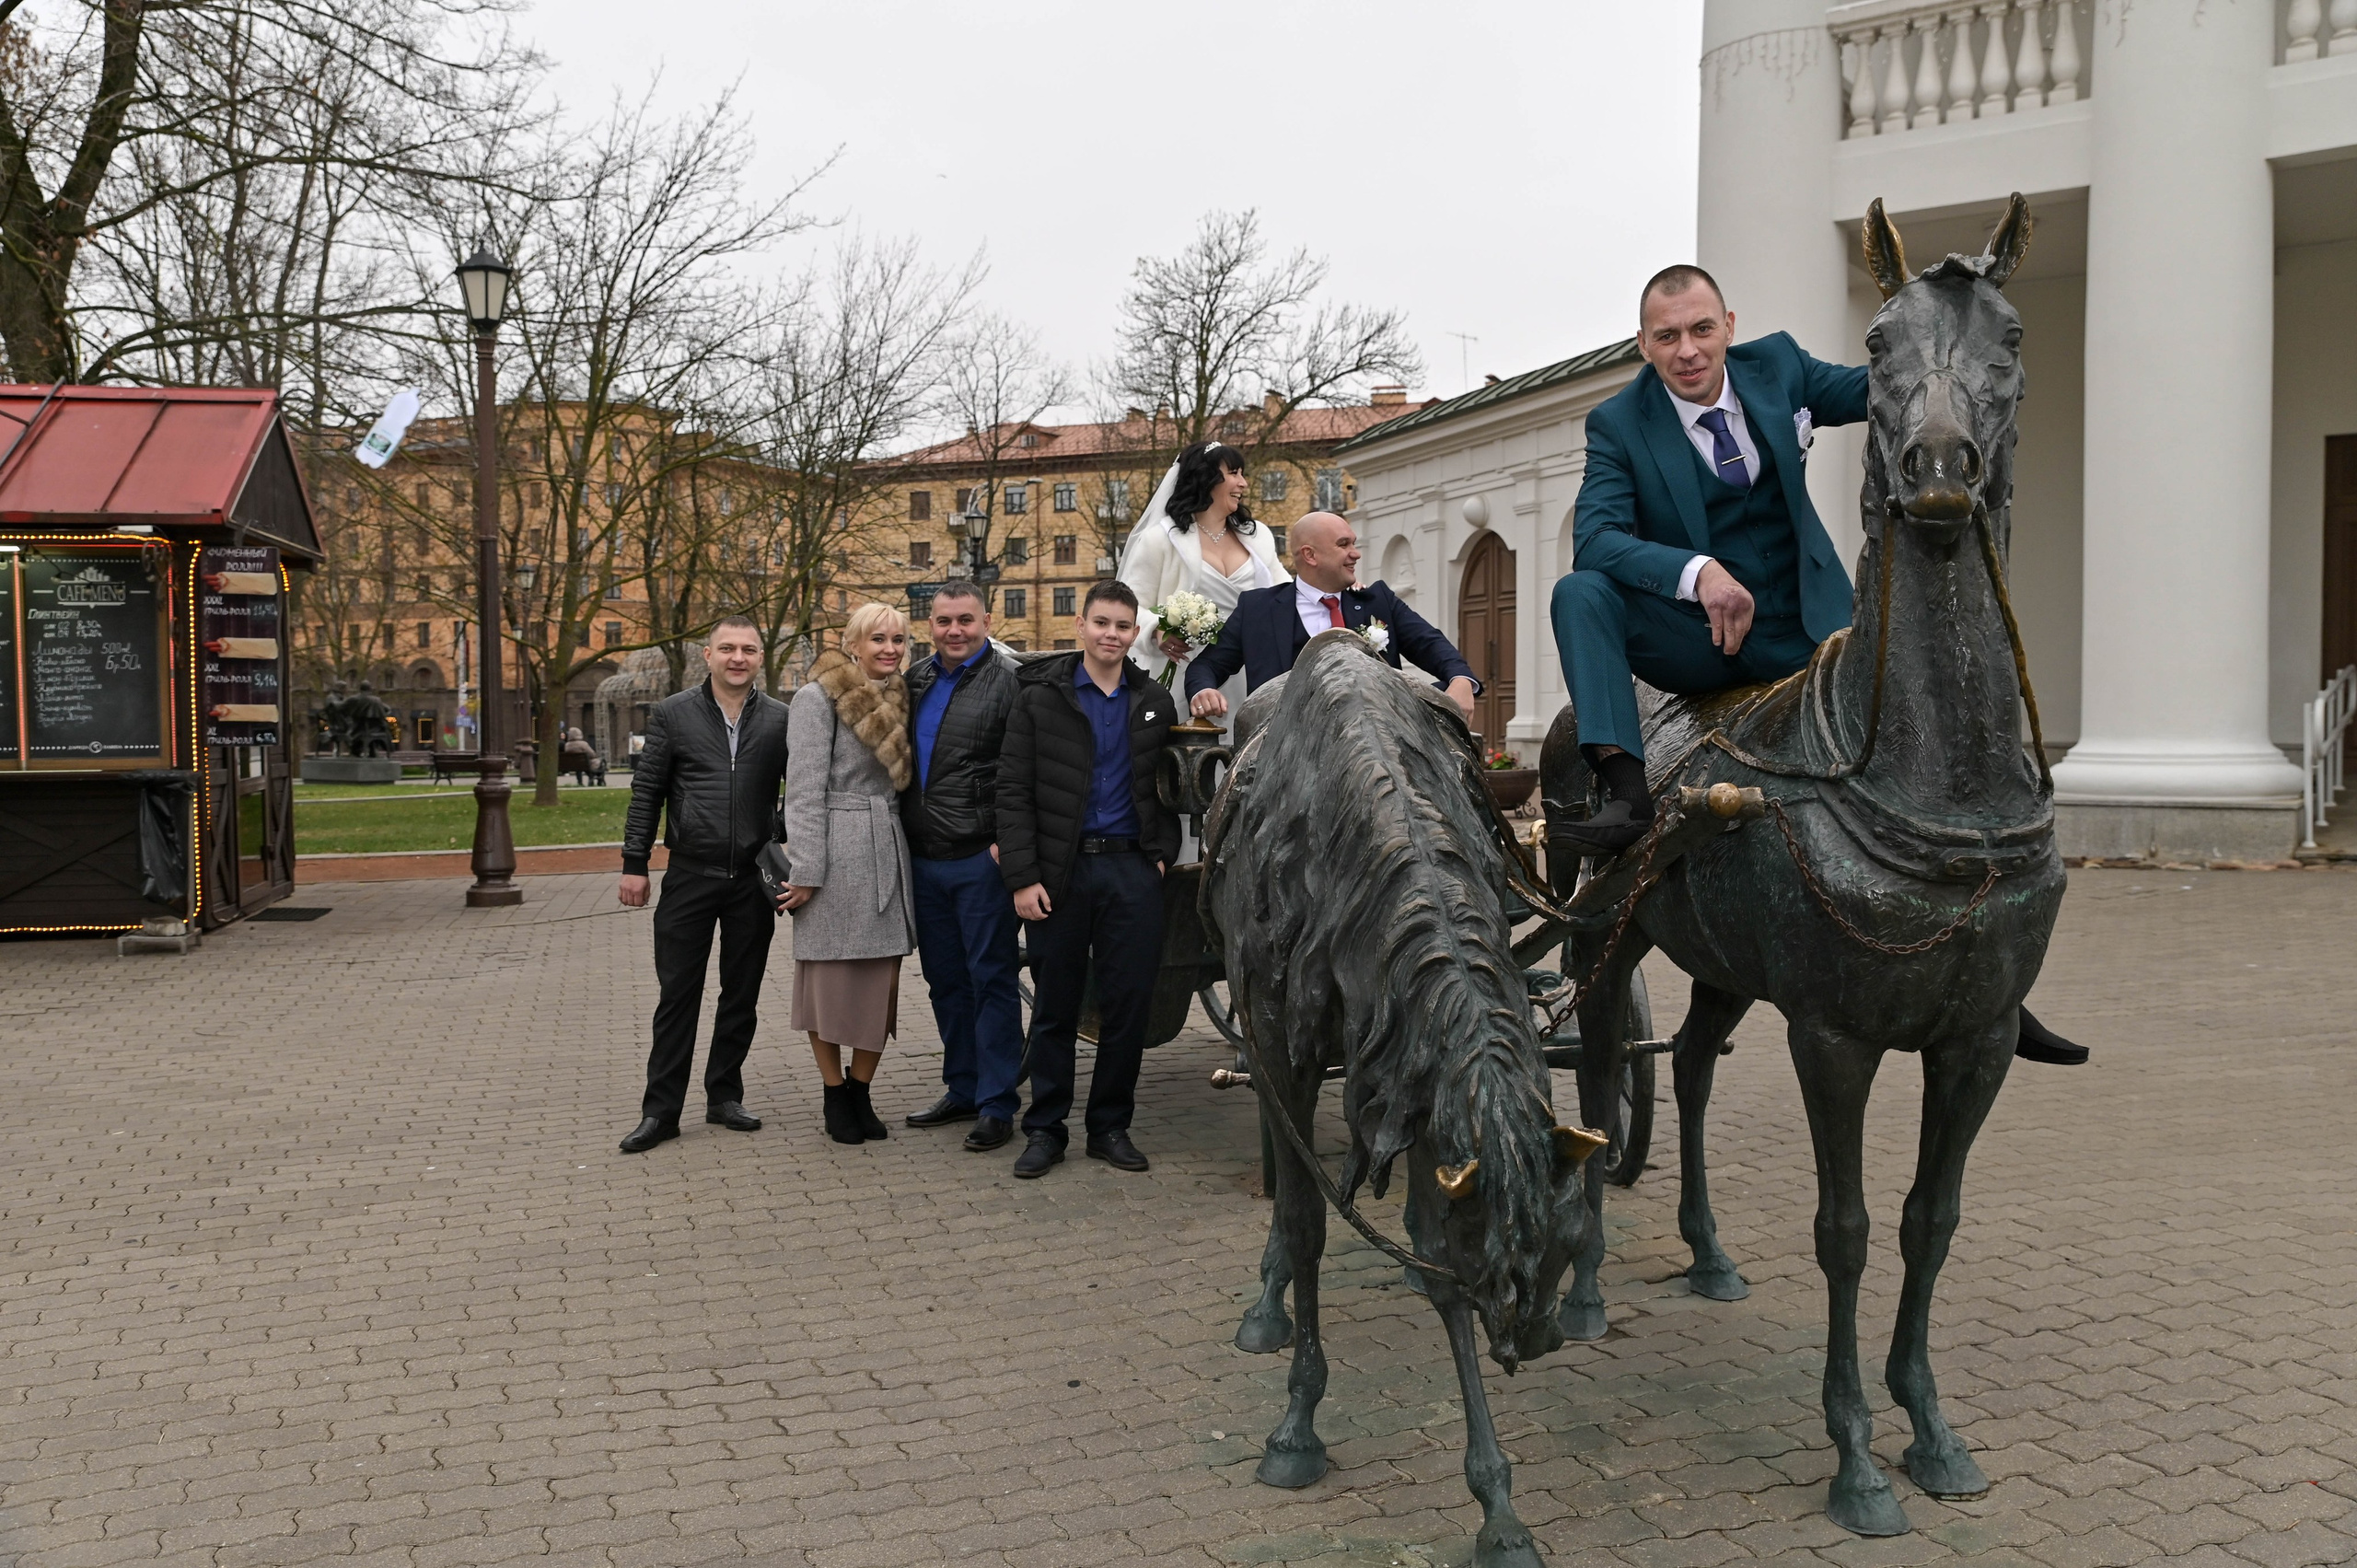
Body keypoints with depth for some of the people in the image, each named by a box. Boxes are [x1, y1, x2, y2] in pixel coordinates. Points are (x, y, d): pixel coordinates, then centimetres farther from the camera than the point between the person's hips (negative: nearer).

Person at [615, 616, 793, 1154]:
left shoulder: (781, 720, 3)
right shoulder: (673, 715, 2)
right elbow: (646, 792, 4)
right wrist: (634, 864, 0)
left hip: (754, 881, 1)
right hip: (690, 877, -1)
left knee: (742, 995, 10)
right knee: (677, 995, 2)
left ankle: (724, 1096, 24)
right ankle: (661, 1110, 10)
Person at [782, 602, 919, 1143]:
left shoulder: (898, 699, 14)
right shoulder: (818, 698, -6)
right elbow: (804, 789, -10)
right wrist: (805, 870, -15)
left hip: (889, 852, 6)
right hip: (838, 854, -6)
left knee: (882, 980, 5)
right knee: (831, 978, 2)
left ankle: (860, 1091, 17)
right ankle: (835, 1094, 16)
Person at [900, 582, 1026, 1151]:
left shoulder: (1009, 681, -8)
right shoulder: (916, 680, 12)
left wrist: (1008, 842, -19)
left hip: (981, 859, -7)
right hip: (923, 859, 7)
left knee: (991, 978, -1)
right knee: (945, 980, 14)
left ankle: (996, 1104, 5)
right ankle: (962, 1089, 26)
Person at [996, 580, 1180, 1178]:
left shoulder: (1155, 702, 10)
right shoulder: (1041, 697, 1)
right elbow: (1013, 792, -3)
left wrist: (1162, 851, 2)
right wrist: (1022, 877, -10)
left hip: (1133, 869, 2)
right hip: (1060, 872, -2)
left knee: (1128, 1004, 4)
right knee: (1055, 1006, 5)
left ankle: (1111, 1126, 18)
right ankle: (1044, 1129, 17)